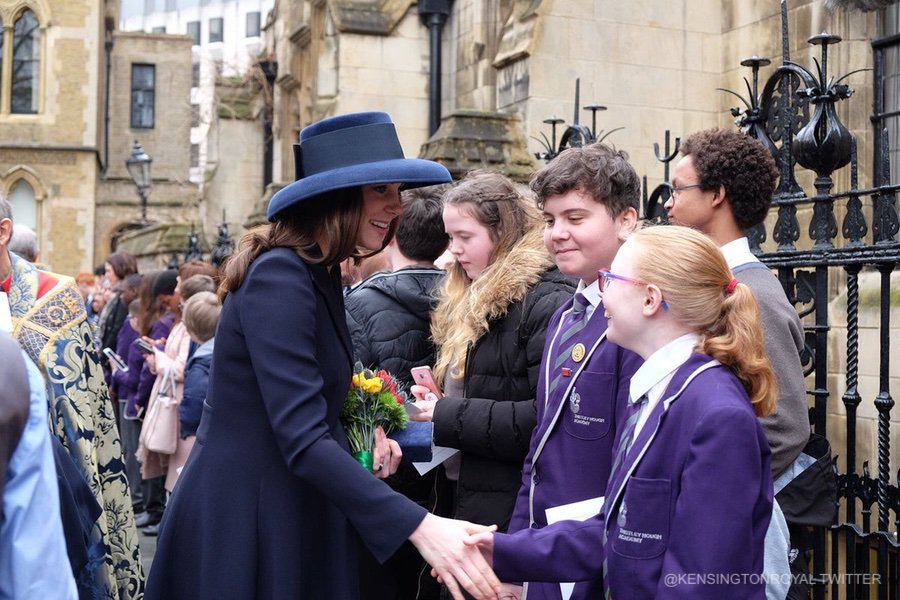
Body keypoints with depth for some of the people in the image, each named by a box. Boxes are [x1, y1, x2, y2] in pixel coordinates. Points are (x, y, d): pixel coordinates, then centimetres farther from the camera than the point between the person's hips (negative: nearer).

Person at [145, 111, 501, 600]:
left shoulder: (320, 275, 8)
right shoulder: (280, 276, -21)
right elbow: (303, 441, -29)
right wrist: (417, 526, -35)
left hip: (288, 515, 9)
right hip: (242, 520, -9)